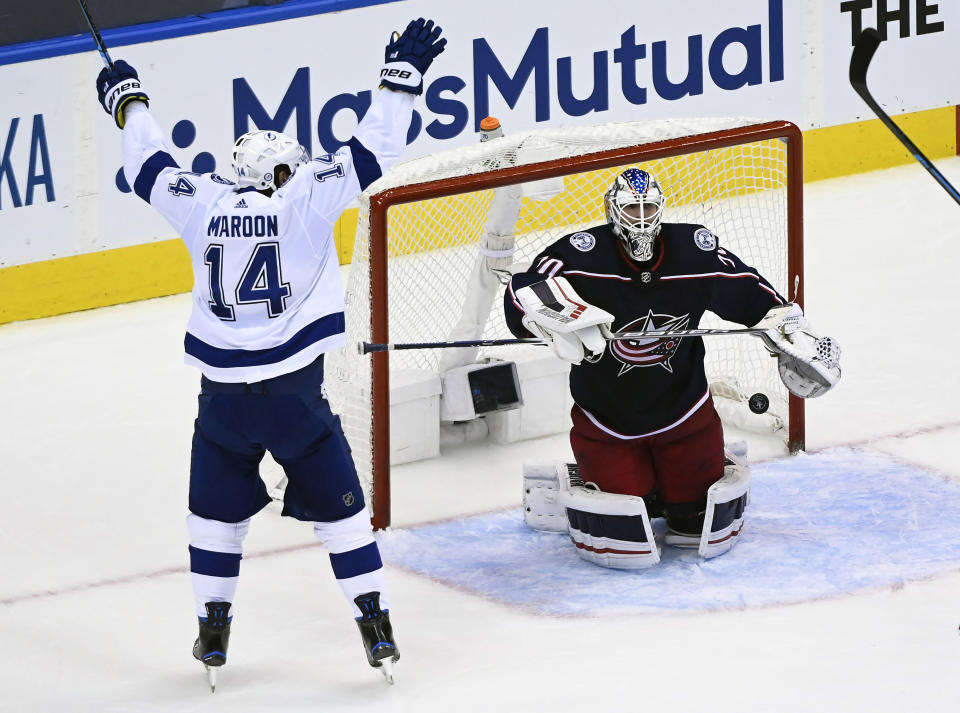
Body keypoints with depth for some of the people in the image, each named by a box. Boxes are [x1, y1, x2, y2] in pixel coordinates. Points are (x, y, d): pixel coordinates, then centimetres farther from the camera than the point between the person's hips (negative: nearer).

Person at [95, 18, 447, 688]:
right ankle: (376, 625, 4)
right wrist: (402, 75, 5)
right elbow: (371, 151, -4)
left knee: (217, 508, 18)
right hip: (294, 392, -2)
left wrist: (129, 99, 34)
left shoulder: (205, 202, 4)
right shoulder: (307, 197, -3)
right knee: (338, 506, 7)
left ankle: (214, 629, 19)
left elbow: (150, 166, 19)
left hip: (222, 394, 2)